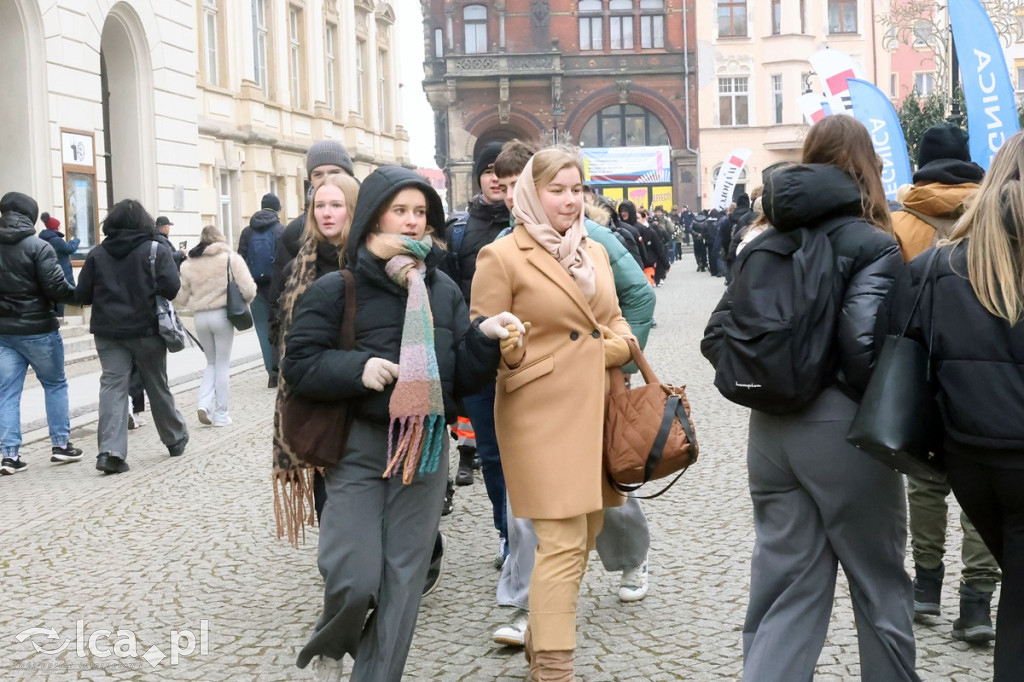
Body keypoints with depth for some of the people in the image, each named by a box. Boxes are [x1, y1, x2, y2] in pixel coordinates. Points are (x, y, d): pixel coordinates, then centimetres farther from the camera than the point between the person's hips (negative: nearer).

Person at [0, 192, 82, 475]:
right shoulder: (38, 247, -13)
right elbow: (56, 288, -18)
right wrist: (81, 294, -1)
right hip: (37, 329, -4)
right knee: (55, 385, 12)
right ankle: (61, 444, 15)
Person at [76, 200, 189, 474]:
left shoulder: (97, 253, 3)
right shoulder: (156, 250, -5)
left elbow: (82, 294, 3)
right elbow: (171, 287, -14)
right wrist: (151, 293, 7)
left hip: (108, 331, 1)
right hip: (146, 330, -1)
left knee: (113, 386, -2)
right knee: (157, 386, 13)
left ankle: (110, 450, -15)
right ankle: (175, 439, 30)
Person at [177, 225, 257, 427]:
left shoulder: (188, 264, 4)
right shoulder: (231, 259, -5)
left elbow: (181, 298, 5)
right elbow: (248, 290, -11)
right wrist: (243, 302, 10)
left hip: (200, 317, 3)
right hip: (222, 315, -3)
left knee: (211, 362, 20)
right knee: (223, 365, 8)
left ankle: (204, 403, 1)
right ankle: (220, 414, 10)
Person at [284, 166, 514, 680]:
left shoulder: (443, 290, 7)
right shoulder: (336, 289, -4)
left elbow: (463, 378, 8)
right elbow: (298, 364, -5)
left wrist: (484, 336, -11)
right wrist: (357, 367, -20)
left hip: (425, 448, 3)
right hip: (357, 446, -3)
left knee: (403, 579, 5)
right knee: (355, 579, -7)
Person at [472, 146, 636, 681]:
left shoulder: (595, 252, 13)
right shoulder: (501, 257, -8)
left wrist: (619, 344, 1)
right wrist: (507, 354, -27)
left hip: (595, 411, 8)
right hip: (543, 416, -7)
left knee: (585, 535, 14)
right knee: (562, 542, -11)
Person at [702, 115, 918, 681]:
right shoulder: (873, 244, -9)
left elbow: (716, 338, 5)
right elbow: (862, 346, -21)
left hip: (770, 429, 5)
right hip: (841, 428, -5)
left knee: (785, 592, 11)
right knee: (880, 586, 13)